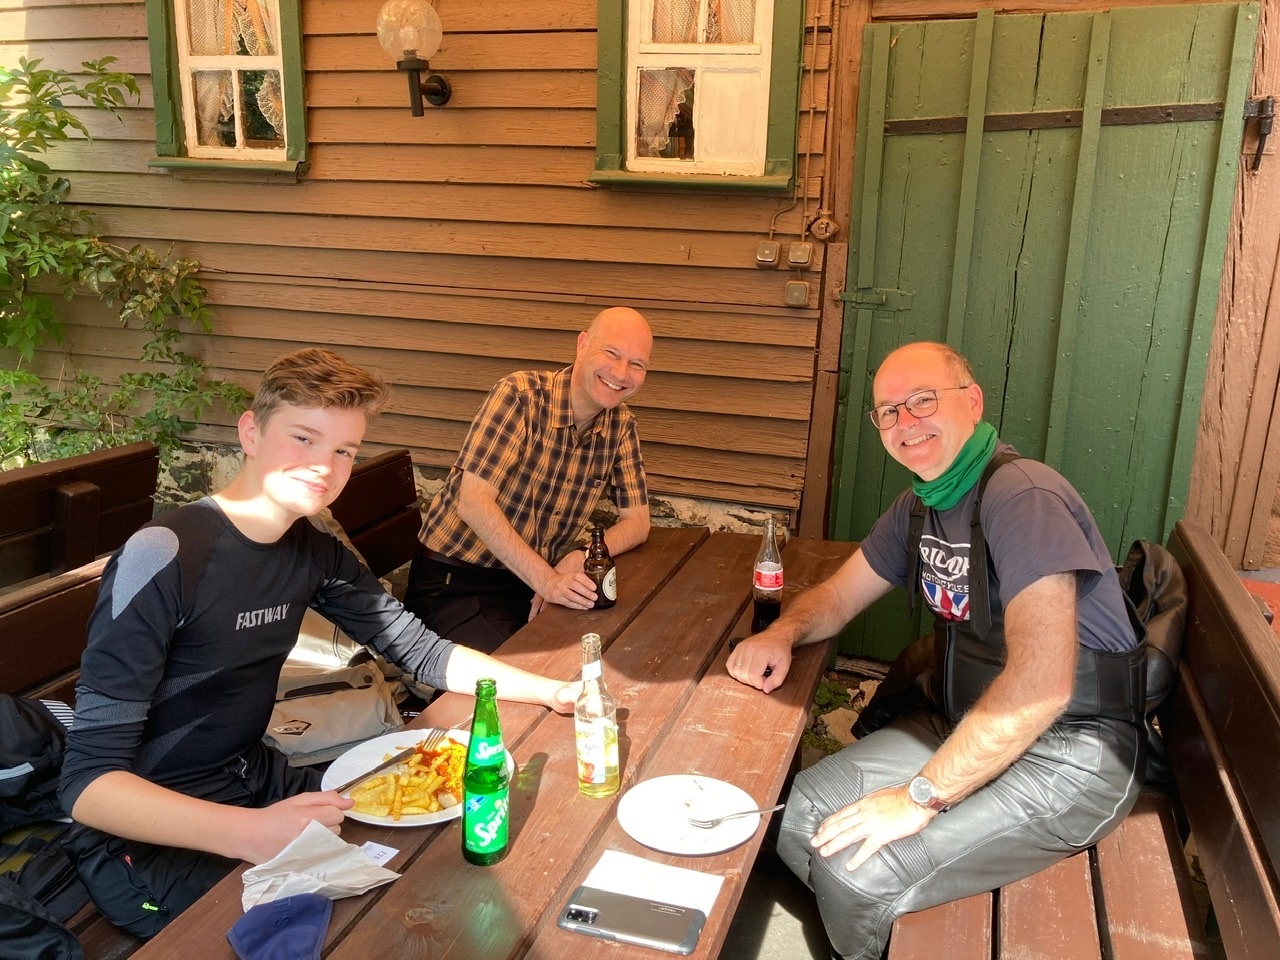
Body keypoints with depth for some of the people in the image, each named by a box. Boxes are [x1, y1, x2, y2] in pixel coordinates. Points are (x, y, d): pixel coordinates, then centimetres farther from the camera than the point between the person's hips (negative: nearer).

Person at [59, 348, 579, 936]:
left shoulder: (314, 551, -2)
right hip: (150, 833, -6)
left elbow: (419, 650, 5)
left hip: (255, 782, 7)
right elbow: (88, 780, -26)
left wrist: (551, 691, -6)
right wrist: (249, 833, -41)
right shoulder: (164, 558, -25)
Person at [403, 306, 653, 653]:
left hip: (538, 578, 6)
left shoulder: (621, 425, 1)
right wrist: (547, 581, -33)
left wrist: (581, 558, -18)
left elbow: (637, 521, 3)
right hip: (456, 581, -6)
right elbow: (473, 504, -24)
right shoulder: (520, 394, -18)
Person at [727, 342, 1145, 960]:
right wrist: (784, 632, -8)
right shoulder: (920, 505, 6)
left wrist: (923, 796, -28)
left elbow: (1042, 684, -32)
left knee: (857, 868, -21)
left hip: (1069, 752, -8)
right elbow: (840, 594, 15)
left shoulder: (1021, 496, -23)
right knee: (795, 816, -2)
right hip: (964, 724, 8)